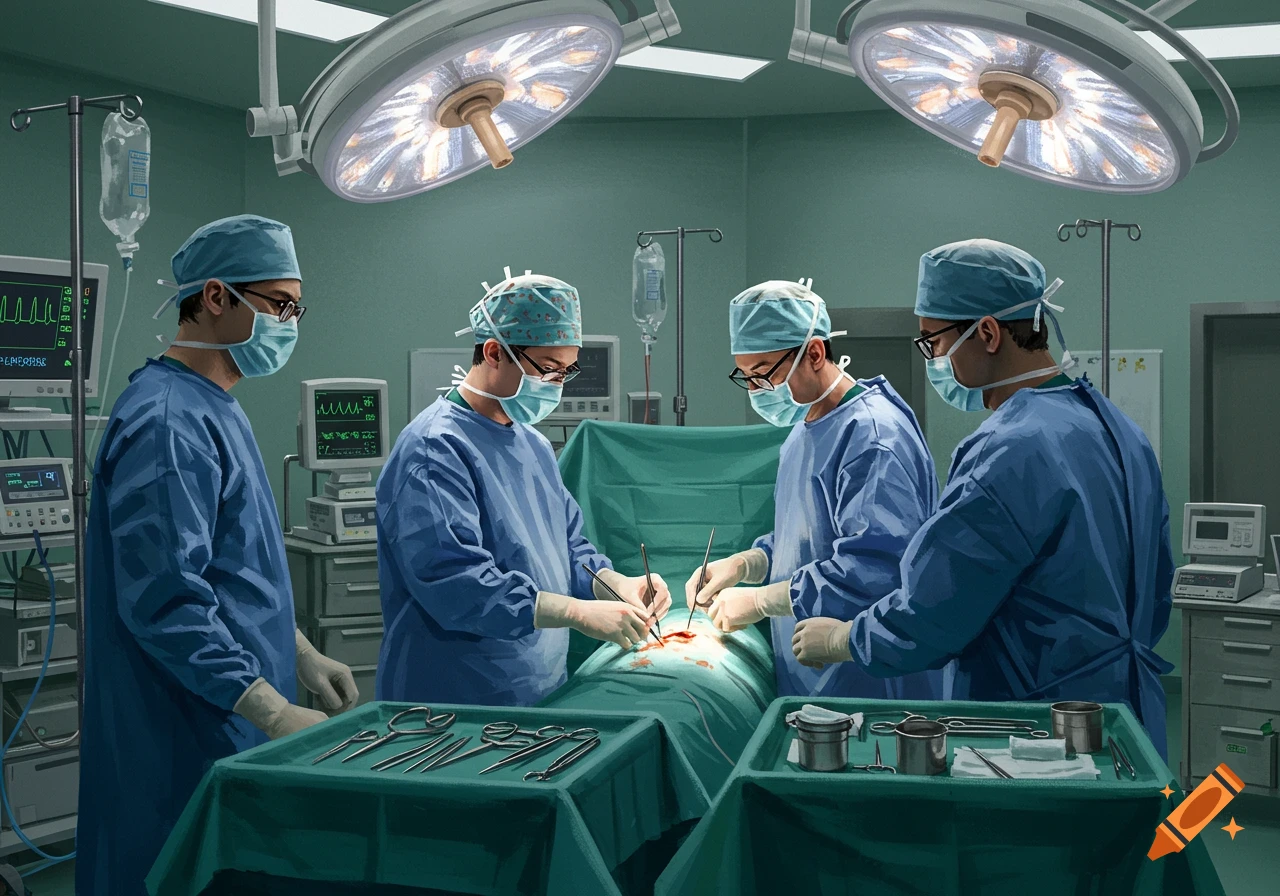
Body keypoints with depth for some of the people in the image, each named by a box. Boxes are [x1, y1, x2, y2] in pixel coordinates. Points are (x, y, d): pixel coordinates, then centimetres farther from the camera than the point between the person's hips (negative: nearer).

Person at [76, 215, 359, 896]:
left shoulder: (215, 411, 14)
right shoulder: (165, 422, -20)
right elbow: (163, 601, -26)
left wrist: (298, 654, 16)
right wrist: (276, 713, -27)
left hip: (234, 726, 10)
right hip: (189, 739, -10)